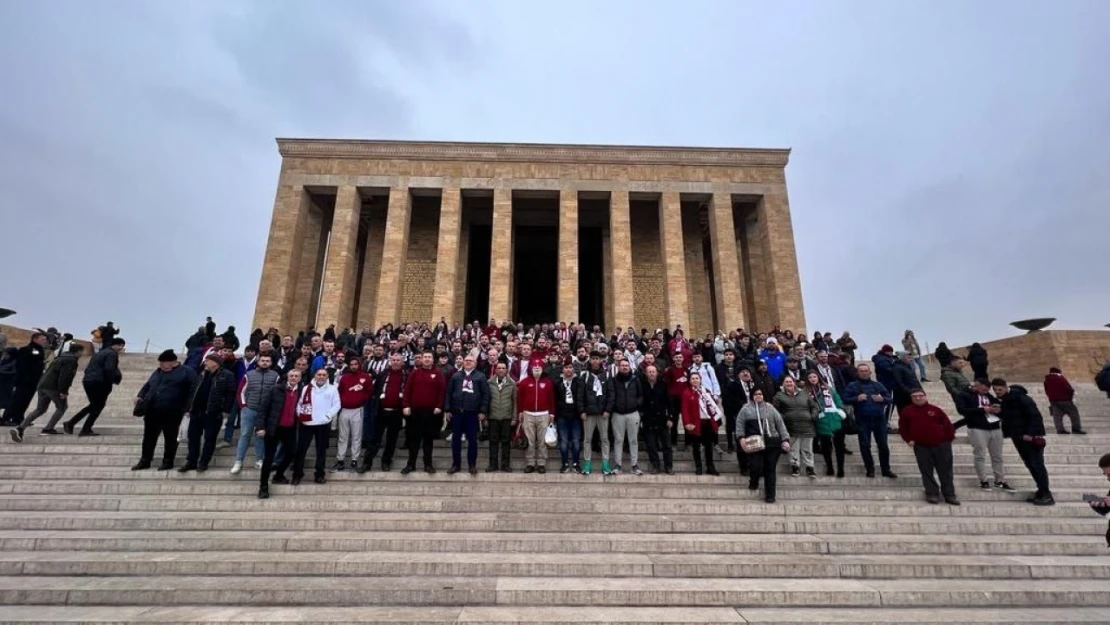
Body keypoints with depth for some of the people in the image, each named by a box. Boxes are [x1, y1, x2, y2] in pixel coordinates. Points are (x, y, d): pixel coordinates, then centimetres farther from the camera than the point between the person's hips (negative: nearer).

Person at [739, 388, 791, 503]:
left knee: (770, 469, 3)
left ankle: (770, 495, 15)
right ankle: (753, 481, 21)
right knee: (756, 466, -13)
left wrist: (785, 439, 1)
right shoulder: (746, 409, 5)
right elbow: (740, 425, 2)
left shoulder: (770, 408, 12)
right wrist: (741, 438, -12)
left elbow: (780, 424, 10)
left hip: (772, 443, 2)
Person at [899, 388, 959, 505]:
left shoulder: (935, 409, 4)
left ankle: (949, 495, 14)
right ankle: (932, 494, 10)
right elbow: (902, 427, 7)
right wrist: (908, 439, -2)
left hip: (941, 445, 1)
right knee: (927, 472, 2)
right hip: (921, 446, 0)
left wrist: (950, 438, -2)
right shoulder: (907, 411, 3)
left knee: (945, 471, 6)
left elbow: (947, 424, 5)